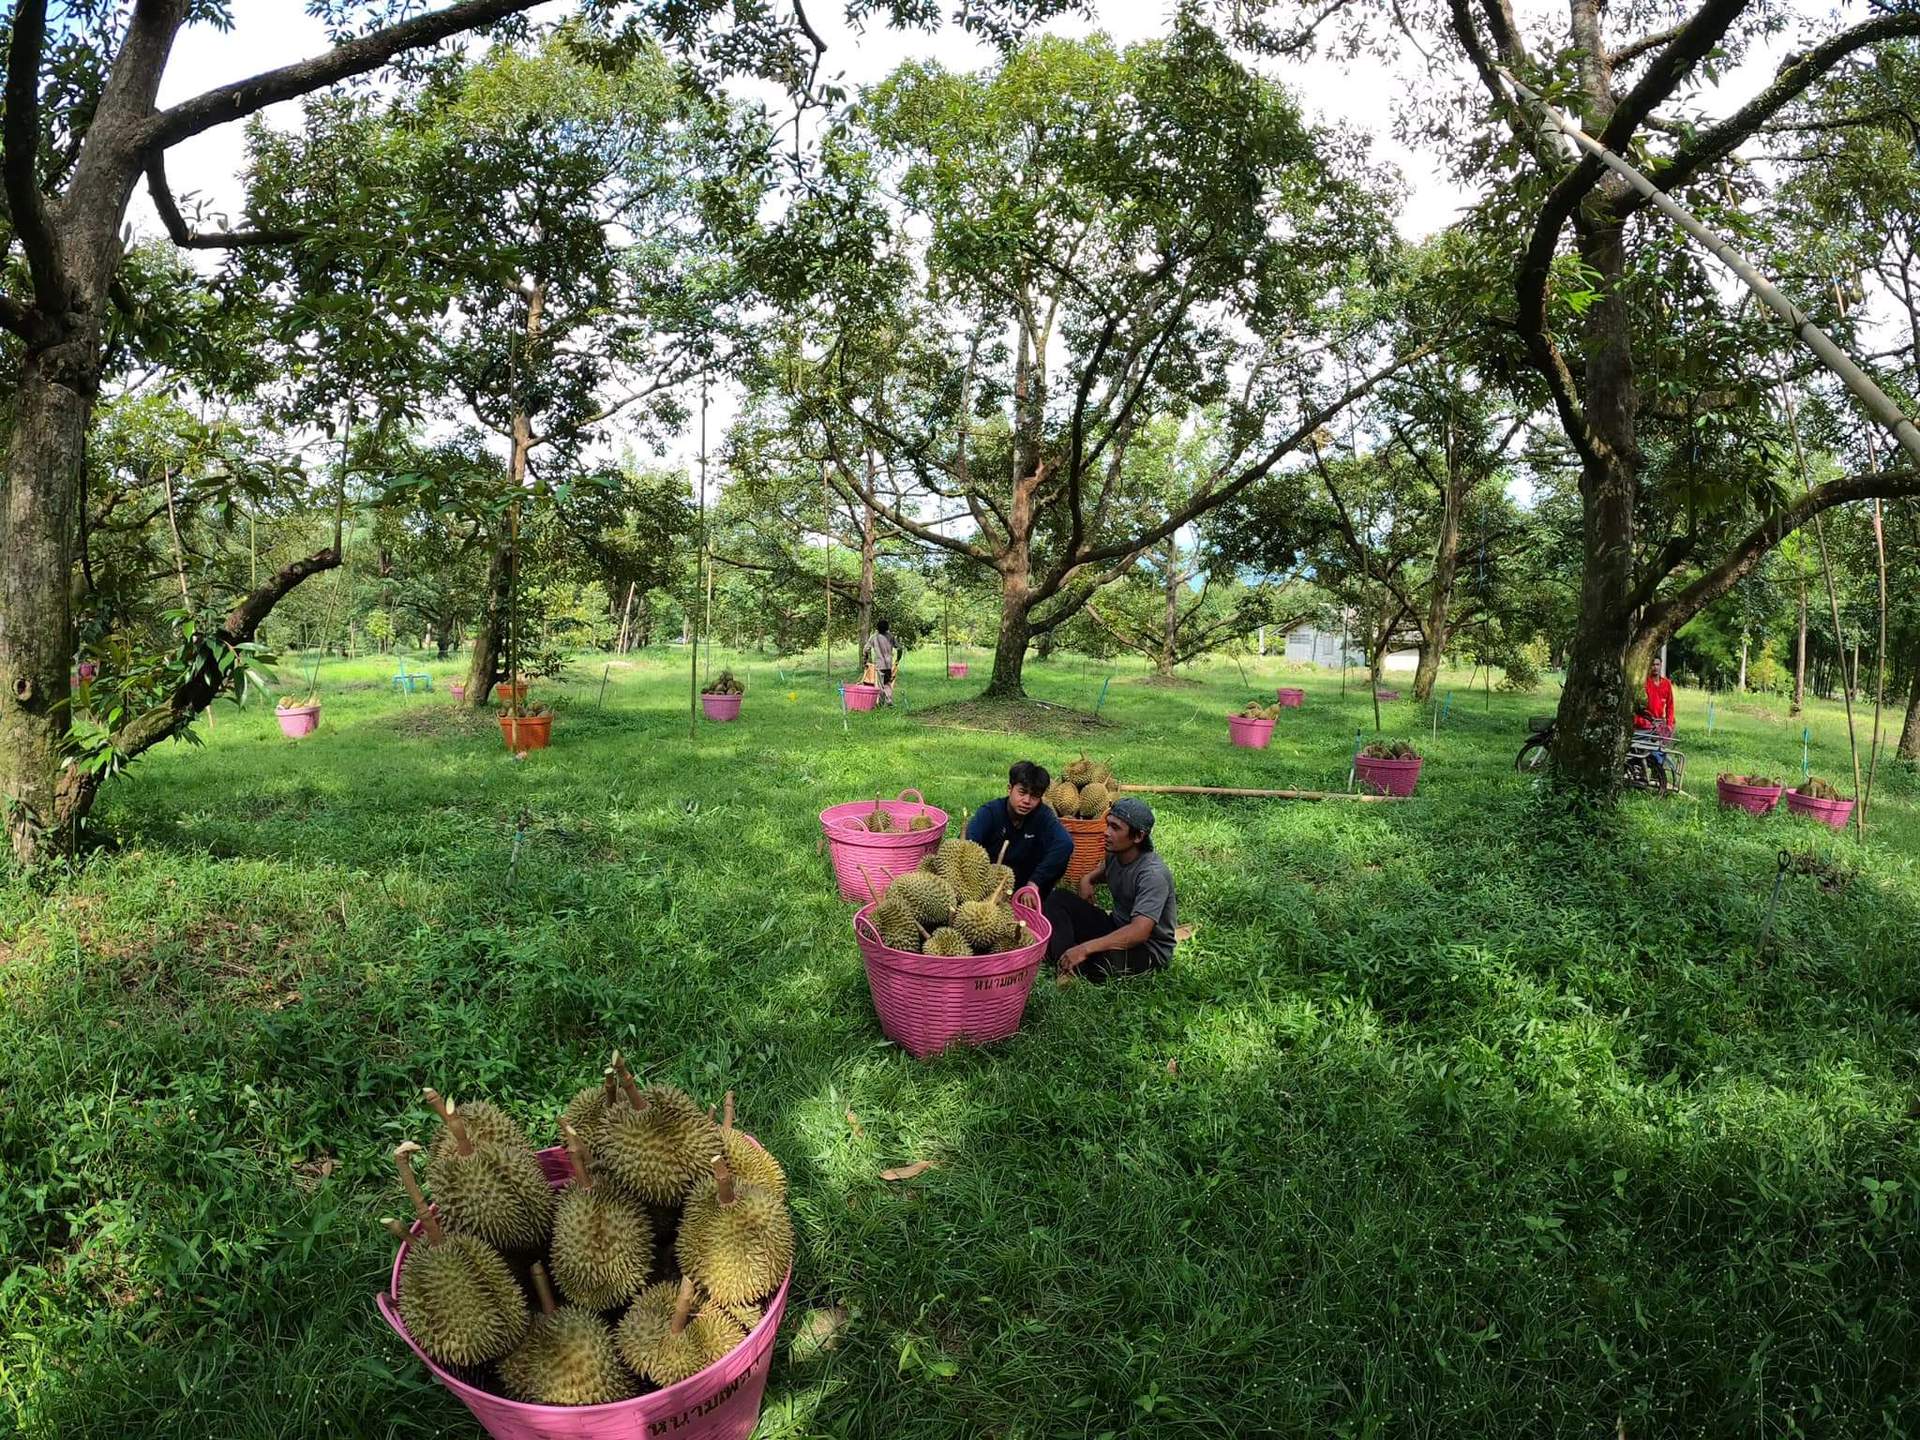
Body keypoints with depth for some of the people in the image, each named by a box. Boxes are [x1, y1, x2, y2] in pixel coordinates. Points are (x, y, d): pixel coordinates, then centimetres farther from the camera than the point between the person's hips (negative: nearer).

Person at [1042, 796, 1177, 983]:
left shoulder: (1153, 875, -27)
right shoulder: (1115, 853, -2)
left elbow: (1139, 932, -38)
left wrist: (1085, 948, -42)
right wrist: (1089, 879, 5)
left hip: (1149, 948, -9)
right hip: (1116, 928, 9)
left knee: (1100, 963, -41)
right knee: (1057, 899, -5)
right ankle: (1068, 968, -24)